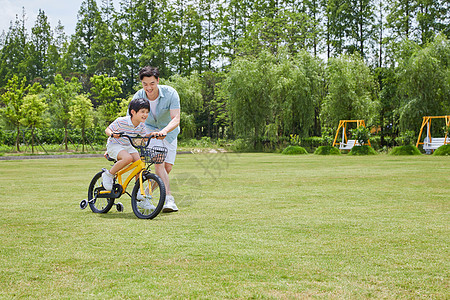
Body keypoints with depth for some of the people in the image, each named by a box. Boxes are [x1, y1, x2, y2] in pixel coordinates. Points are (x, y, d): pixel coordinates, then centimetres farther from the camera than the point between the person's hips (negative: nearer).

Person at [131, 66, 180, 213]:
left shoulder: (170, 93, -27)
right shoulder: (138, 97, -22)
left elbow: (176, 119, -34)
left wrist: (164, 131, -55)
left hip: (169, 131, 1)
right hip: (149, 130, -1)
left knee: (167, 168, -2)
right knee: (159, 161, -24)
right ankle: (169, 199, -26)